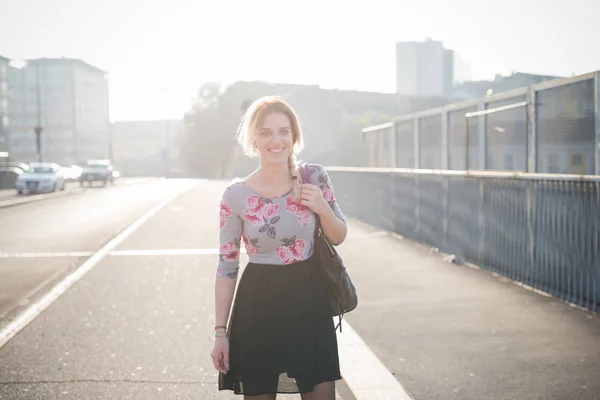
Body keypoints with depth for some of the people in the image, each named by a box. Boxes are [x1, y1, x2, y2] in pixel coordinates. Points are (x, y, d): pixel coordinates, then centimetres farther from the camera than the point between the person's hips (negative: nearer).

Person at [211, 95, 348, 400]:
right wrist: (220, 332, -3)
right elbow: (227, 266, -2)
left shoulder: (315, 177, -3)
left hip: (310, 299, 2)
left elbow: (338, 237, 8)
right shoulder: (236, 197, -8)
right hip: (259, 304, -1)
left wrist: (323, 209, -13)